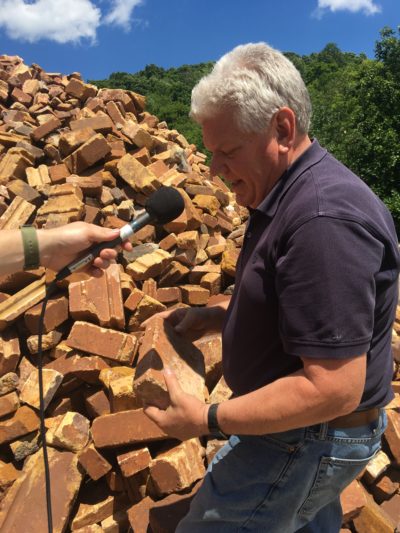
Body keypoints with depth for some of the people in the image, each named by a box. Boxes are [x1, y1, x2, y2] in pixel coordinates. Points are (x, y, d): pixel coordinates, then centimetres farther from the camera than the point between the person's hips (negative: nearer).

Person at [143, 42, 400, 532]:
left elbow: (333, 389, -30)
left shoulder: (325, 218, -30)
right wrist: (218, 316, 1)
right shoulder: (288, 194, 3)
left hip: (307, 440, -9)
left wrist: (208, 420, -22)